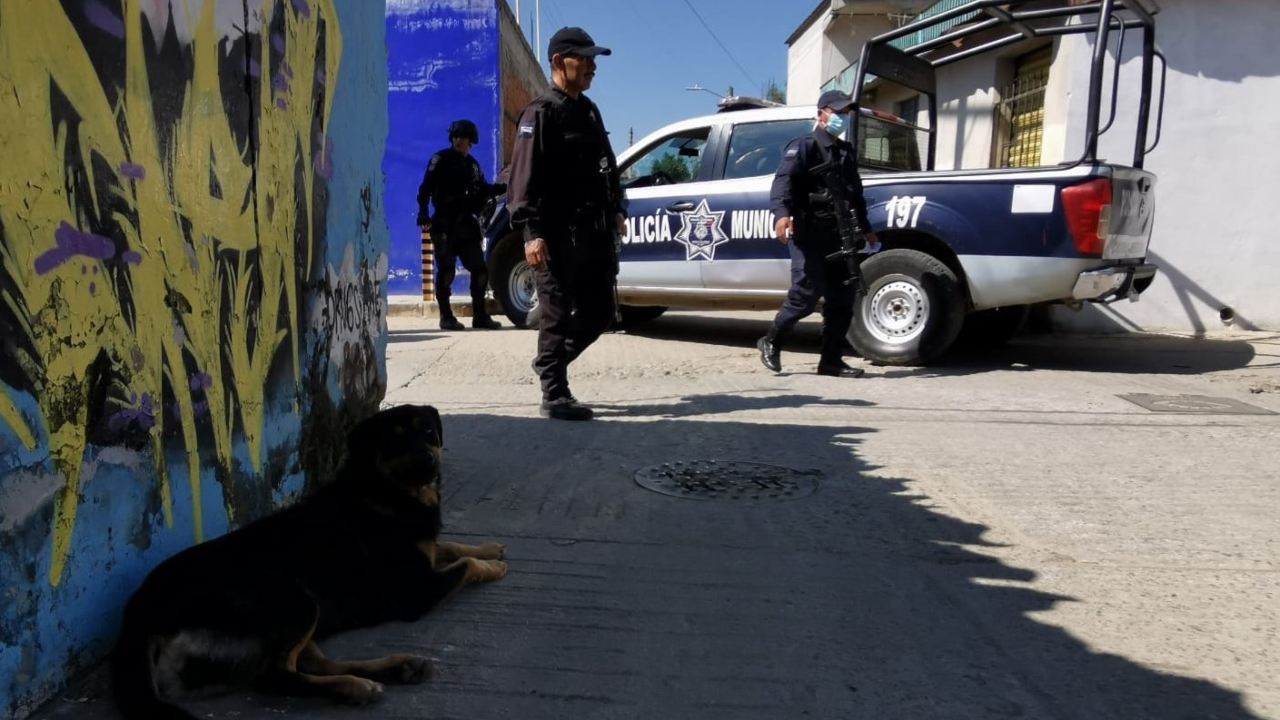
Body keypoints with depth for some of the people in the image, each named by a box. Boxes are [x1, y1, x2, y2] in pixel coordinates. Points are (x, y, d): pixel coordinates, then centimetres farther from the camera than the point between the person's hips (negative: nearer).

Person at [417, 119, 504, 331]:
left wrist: (504, 188, 12)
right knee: (446, 270, -5)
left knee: (479, 269, 4)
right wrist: (423, 214, -18)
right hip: (445, 224, -6)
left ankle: (480, 315, 12)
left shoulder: (472, 164, 19)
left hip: (466, 225, 6)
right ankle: (446, 317, 2)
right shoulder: (441, 160, 0)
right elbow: (425, 189, -7)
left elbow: (482, 190, 24)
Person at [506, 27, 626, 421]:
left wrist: (616, 210, 21)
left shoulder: (589, 110, 20)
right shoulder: (541, 113, -6)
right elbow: (525, 177, -14)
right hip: (558, 234, -8)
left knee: (600, 311, 10)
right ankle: (554, 395, 6)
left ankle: (551, 363, 29)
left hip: (593, 231, 8)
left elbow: (606, 166, 28)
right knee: (558, 314, -3)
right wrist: (532, 232, -22)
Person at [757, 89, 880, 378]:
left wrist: (866, 229, 31)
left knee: (842, 299, 3)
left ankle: (831, 360, 9)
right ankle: (771, 341, 11)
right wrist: (782, 213, -36)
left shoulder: (847, 152, 21)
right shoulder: (803, 147, -2)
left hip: (838, 236, 7)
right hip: (809, 235, -7)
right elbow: (783, 181, -18)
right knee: (806, 294, -10)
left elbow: (855, 194, 31)